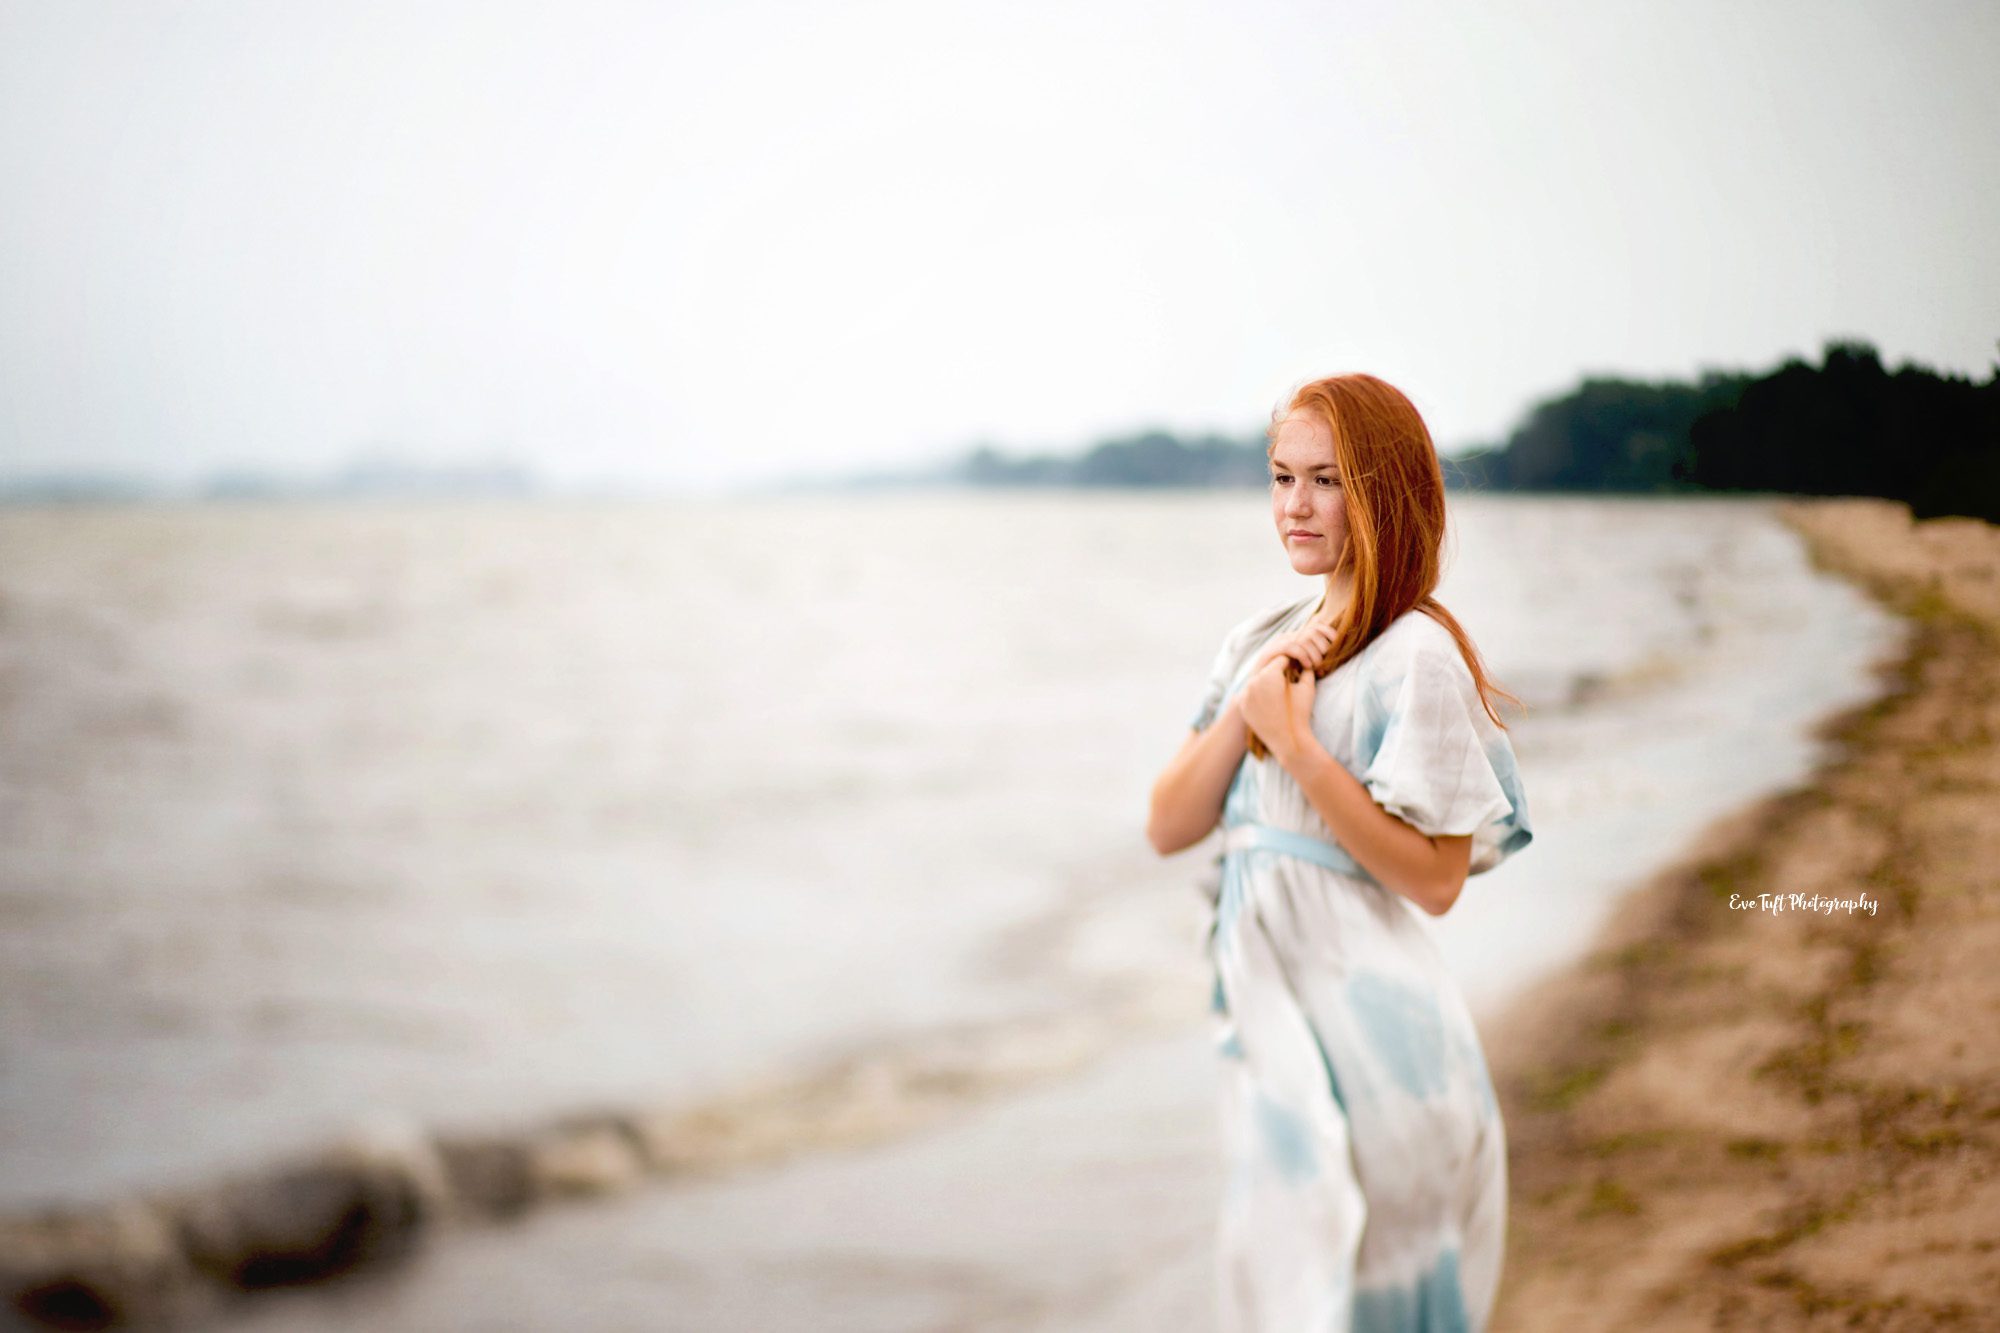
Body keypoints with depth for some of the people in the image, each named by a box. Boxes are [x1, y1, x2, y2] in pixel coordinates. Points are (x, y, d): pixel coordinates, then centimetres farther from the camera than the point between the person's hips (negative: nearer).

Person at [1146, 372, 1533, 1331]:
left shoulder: (1417, 656, -12)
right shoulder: (1261, 642, 10)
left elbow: (1435, 878, -17)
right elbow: (1168, 828, 4)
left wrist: (1297, 745, -21)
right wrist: (1246, 708, -10)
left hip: (1364, 1028, -7)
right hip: (1267, 1007, 7)